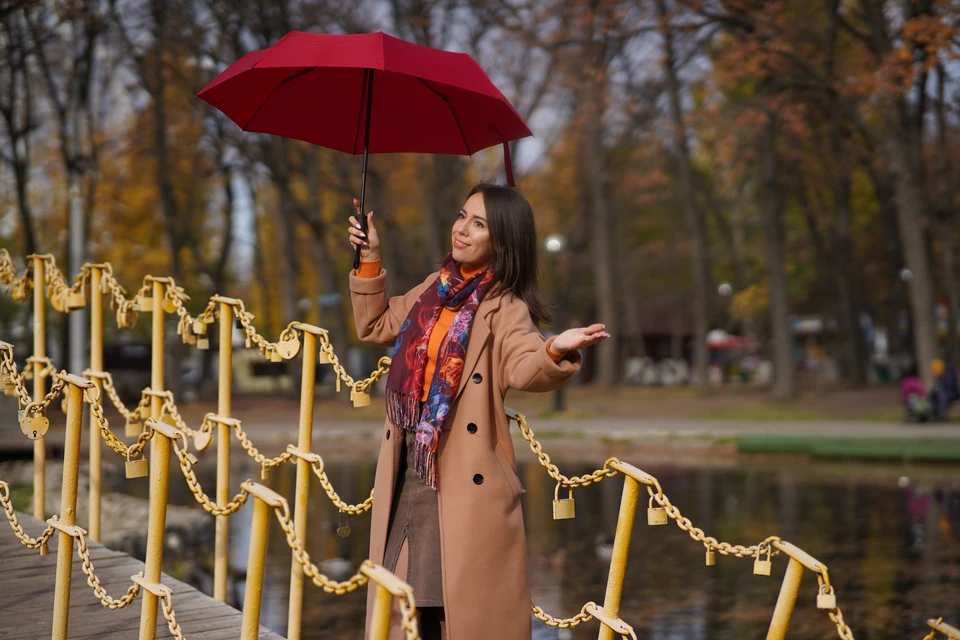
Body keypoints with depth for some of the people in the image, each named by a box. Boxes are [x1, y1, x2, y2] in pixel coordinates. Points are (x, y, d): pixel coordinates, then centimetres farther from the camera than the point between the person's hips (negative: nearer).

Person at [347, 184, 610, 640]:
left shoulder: (505, 308, -8)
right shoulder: (434, 290, 12)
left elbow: (524, 368, -26)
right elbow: (376, 327, 25)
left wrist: (556, 349, -47)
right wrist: (369, 261, 16)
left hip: (465, 475, -7)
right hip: (408, 467, 7)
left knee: (467, 602, -4)